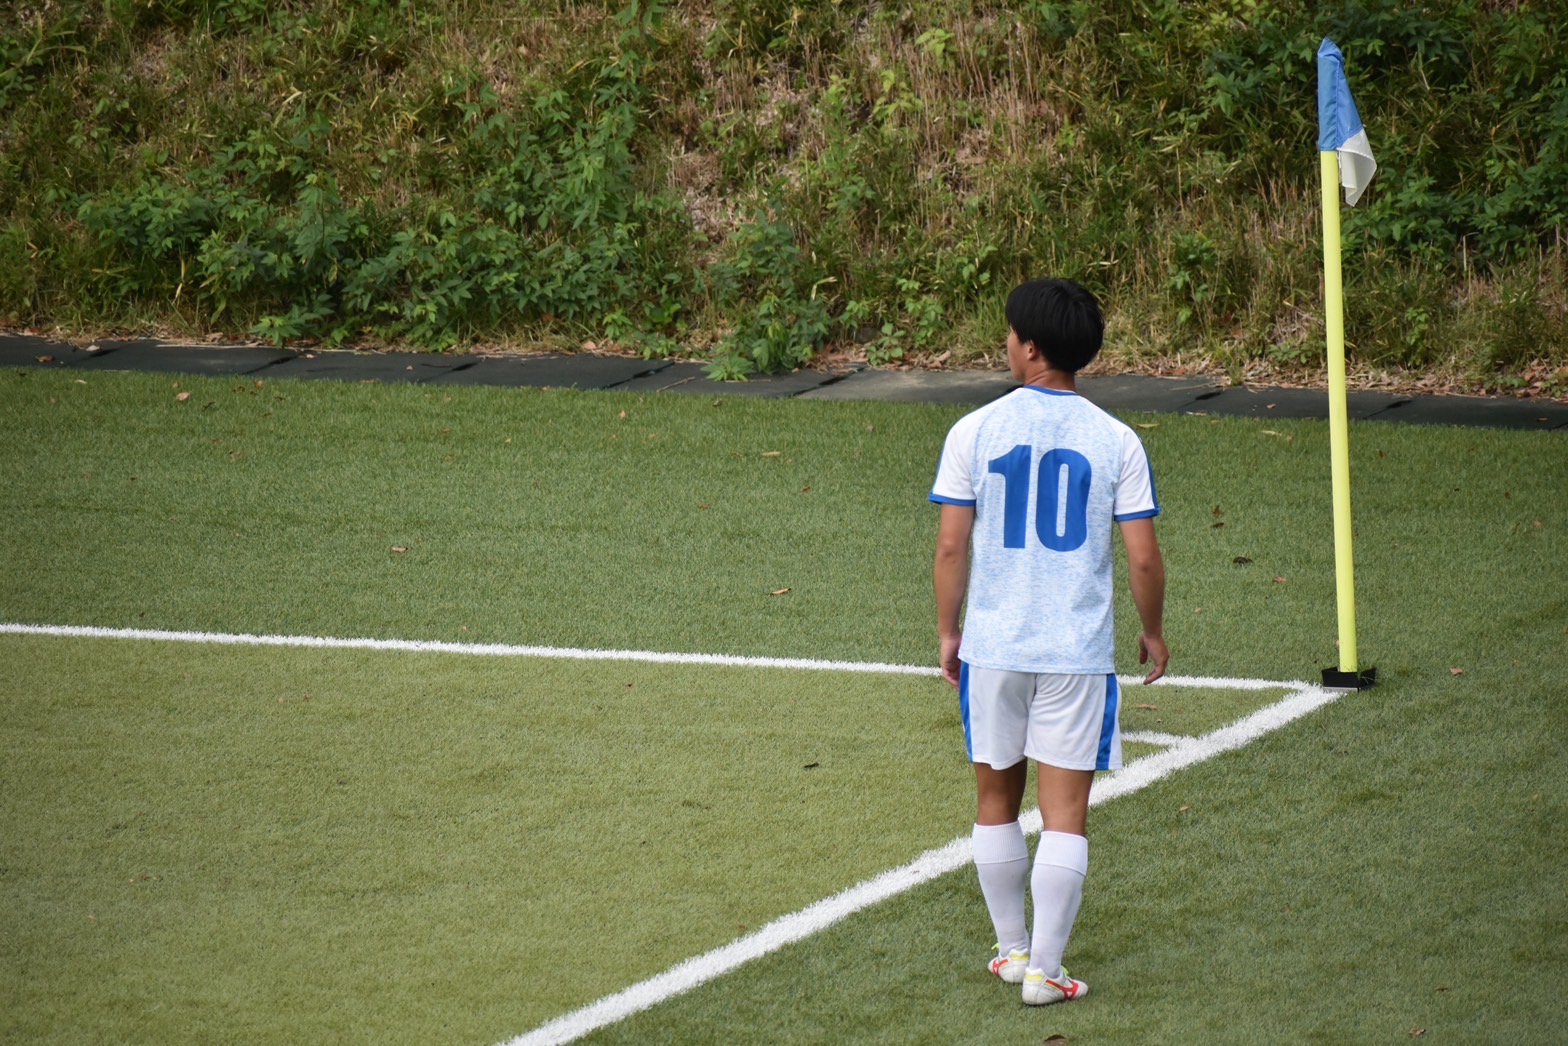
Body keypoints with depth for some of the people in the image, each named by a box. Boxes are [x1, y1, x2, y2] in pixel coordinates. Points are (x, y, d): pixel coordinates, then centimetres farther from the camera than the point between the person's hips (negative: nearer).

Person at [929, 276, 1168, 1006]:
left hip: (992, 646, 1)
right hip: (1078, 651, -1)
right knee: (1064, 814, 3)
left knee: (996, 801, 17)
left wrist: (947, 631, 9)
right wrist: (1153, 633, 12)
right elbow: (1143, 558, -5)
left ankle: (1012, 948, 27)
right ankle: (1044, 970, 2)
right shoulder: (1116, 442, -5)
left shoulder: (973, 432, -5)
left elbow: (951, 545, -4)